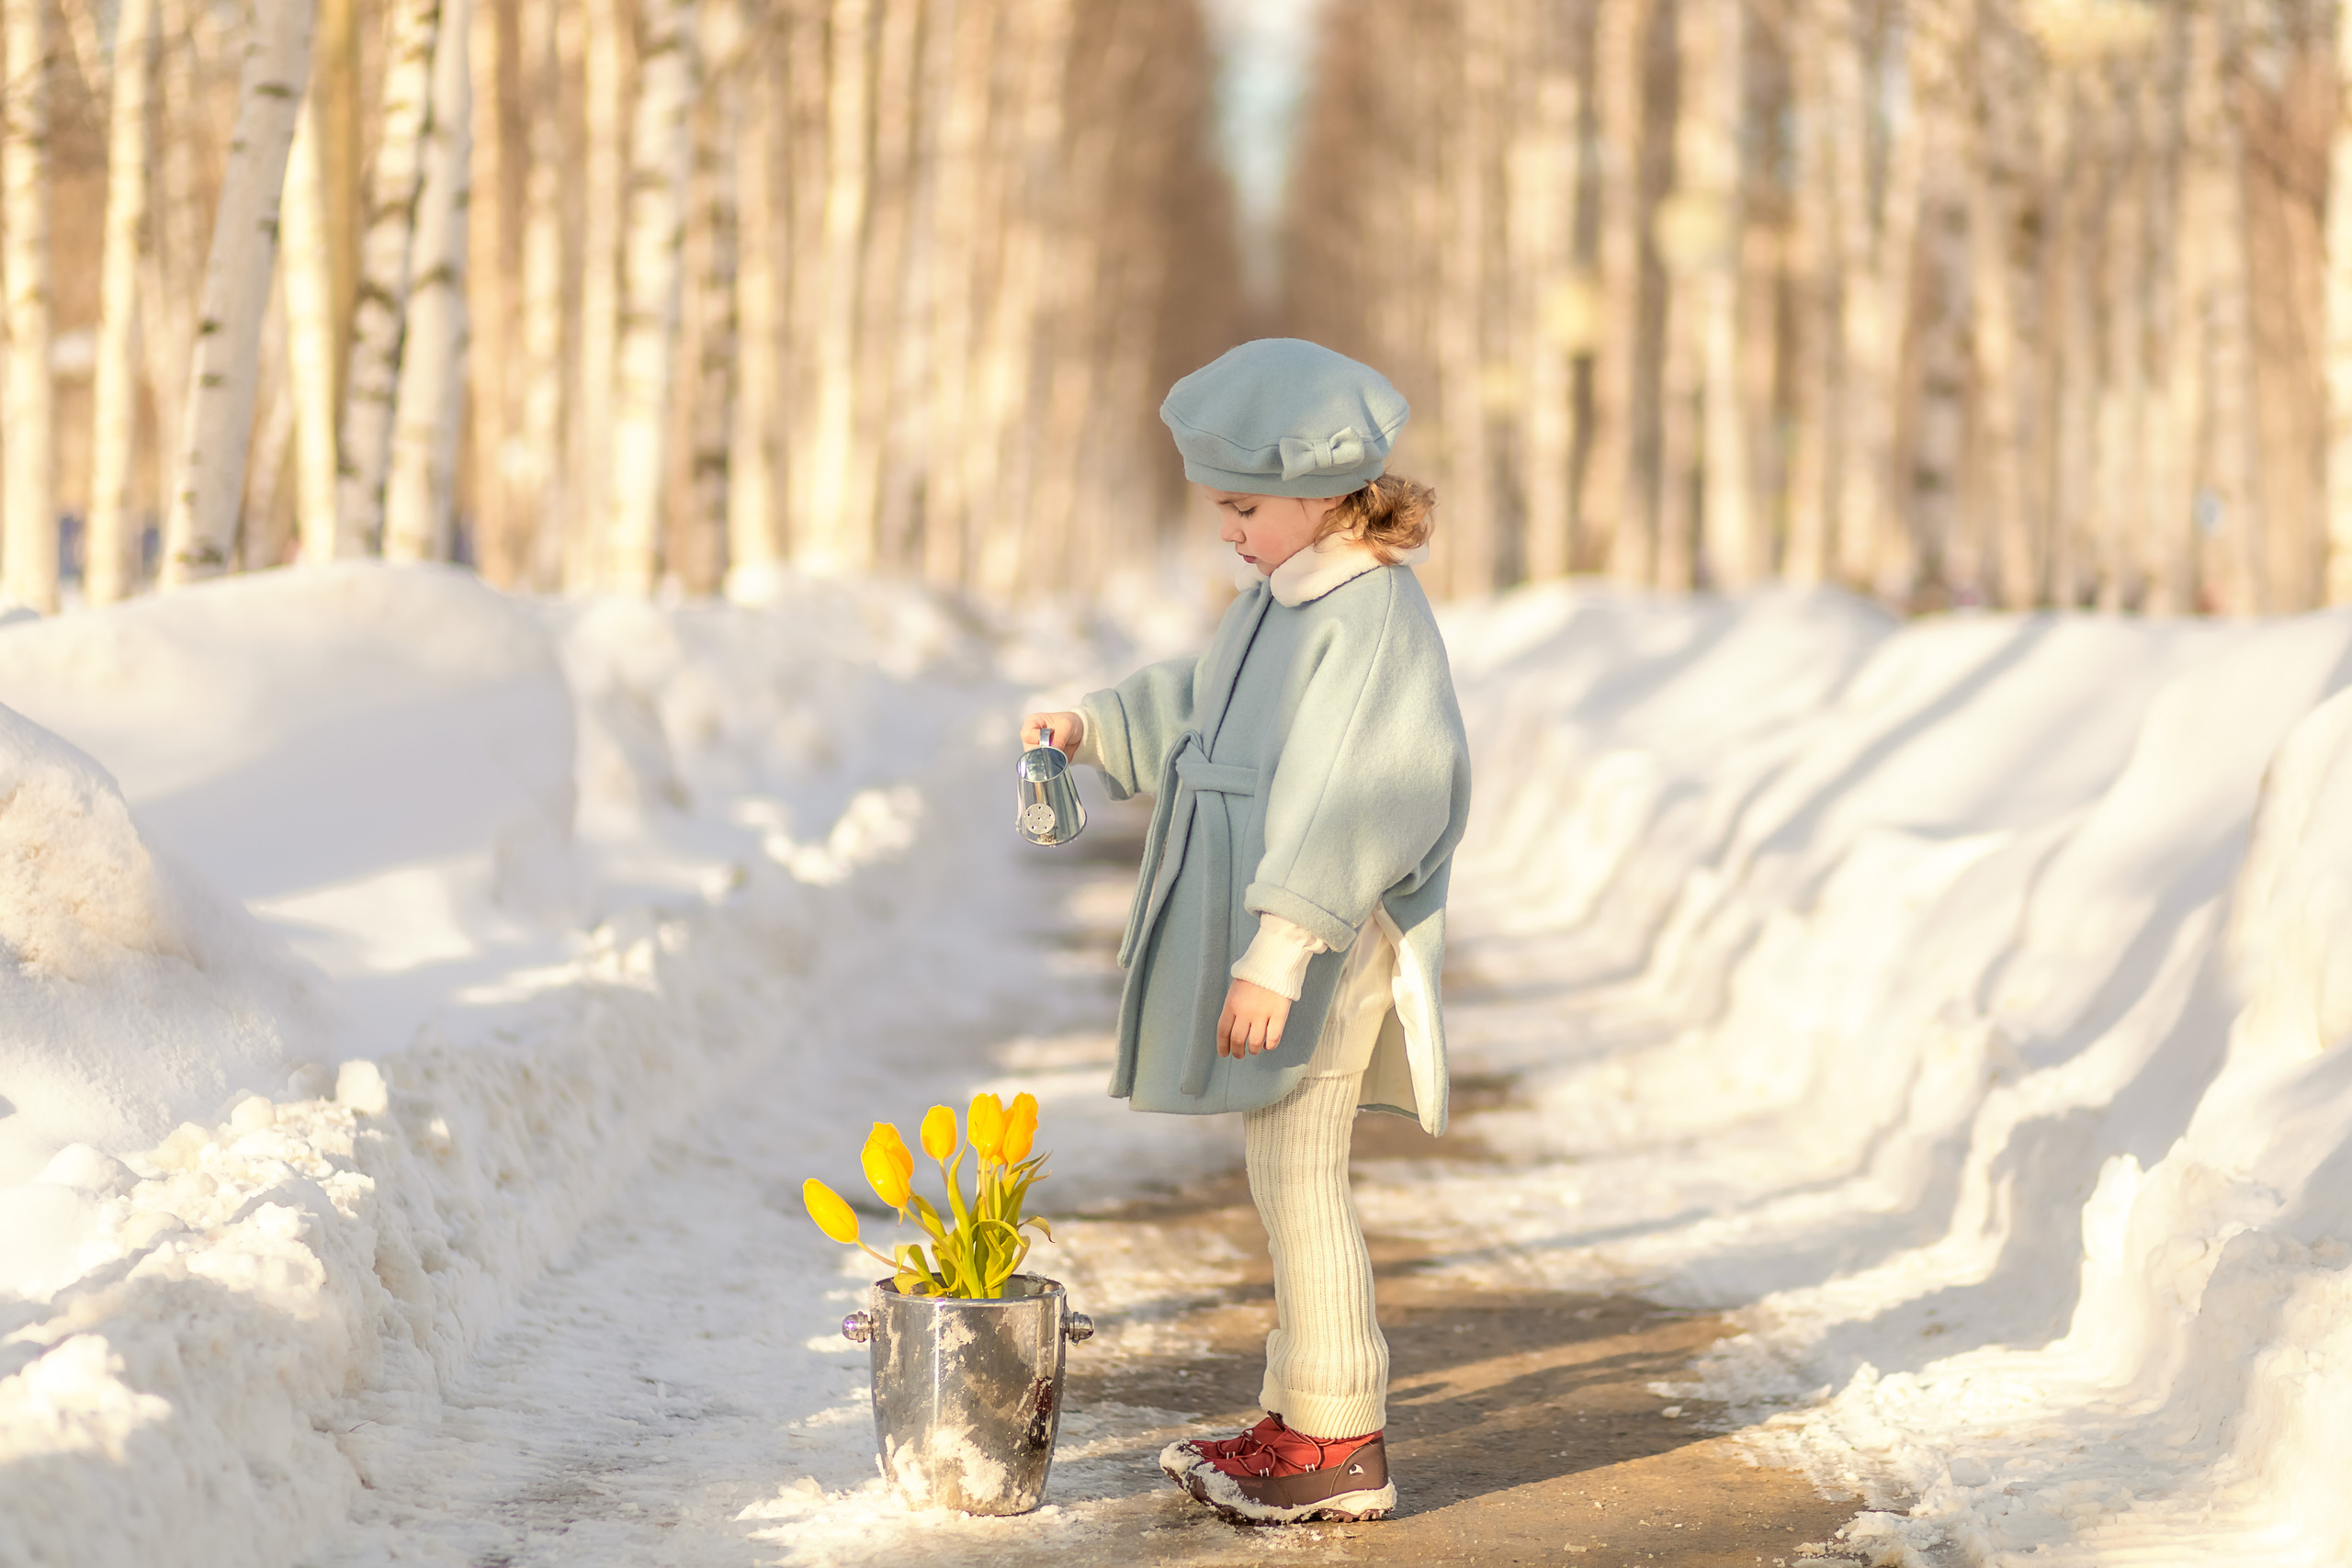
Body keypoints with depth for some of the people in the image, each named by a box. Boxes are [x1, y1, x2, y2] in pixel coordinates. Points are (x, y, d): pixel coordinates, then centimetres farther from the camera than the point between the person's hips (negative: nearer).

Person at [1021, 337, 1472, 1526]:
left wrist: (1278, 948, -28)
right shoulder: (1283, 595, 11)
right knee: (1287, 1175, 15)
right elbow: (1200, 707, 29)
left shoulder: (1374, 617, -20)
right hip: (1265, 930, 10)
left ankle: (1338, 1445, 1)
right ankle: (1300, 1416, 24)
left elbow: (1351, 803, -25)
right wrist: (1095, 729, 21)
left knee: (1298, 1173, -6)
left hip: (1324, 942, -10)